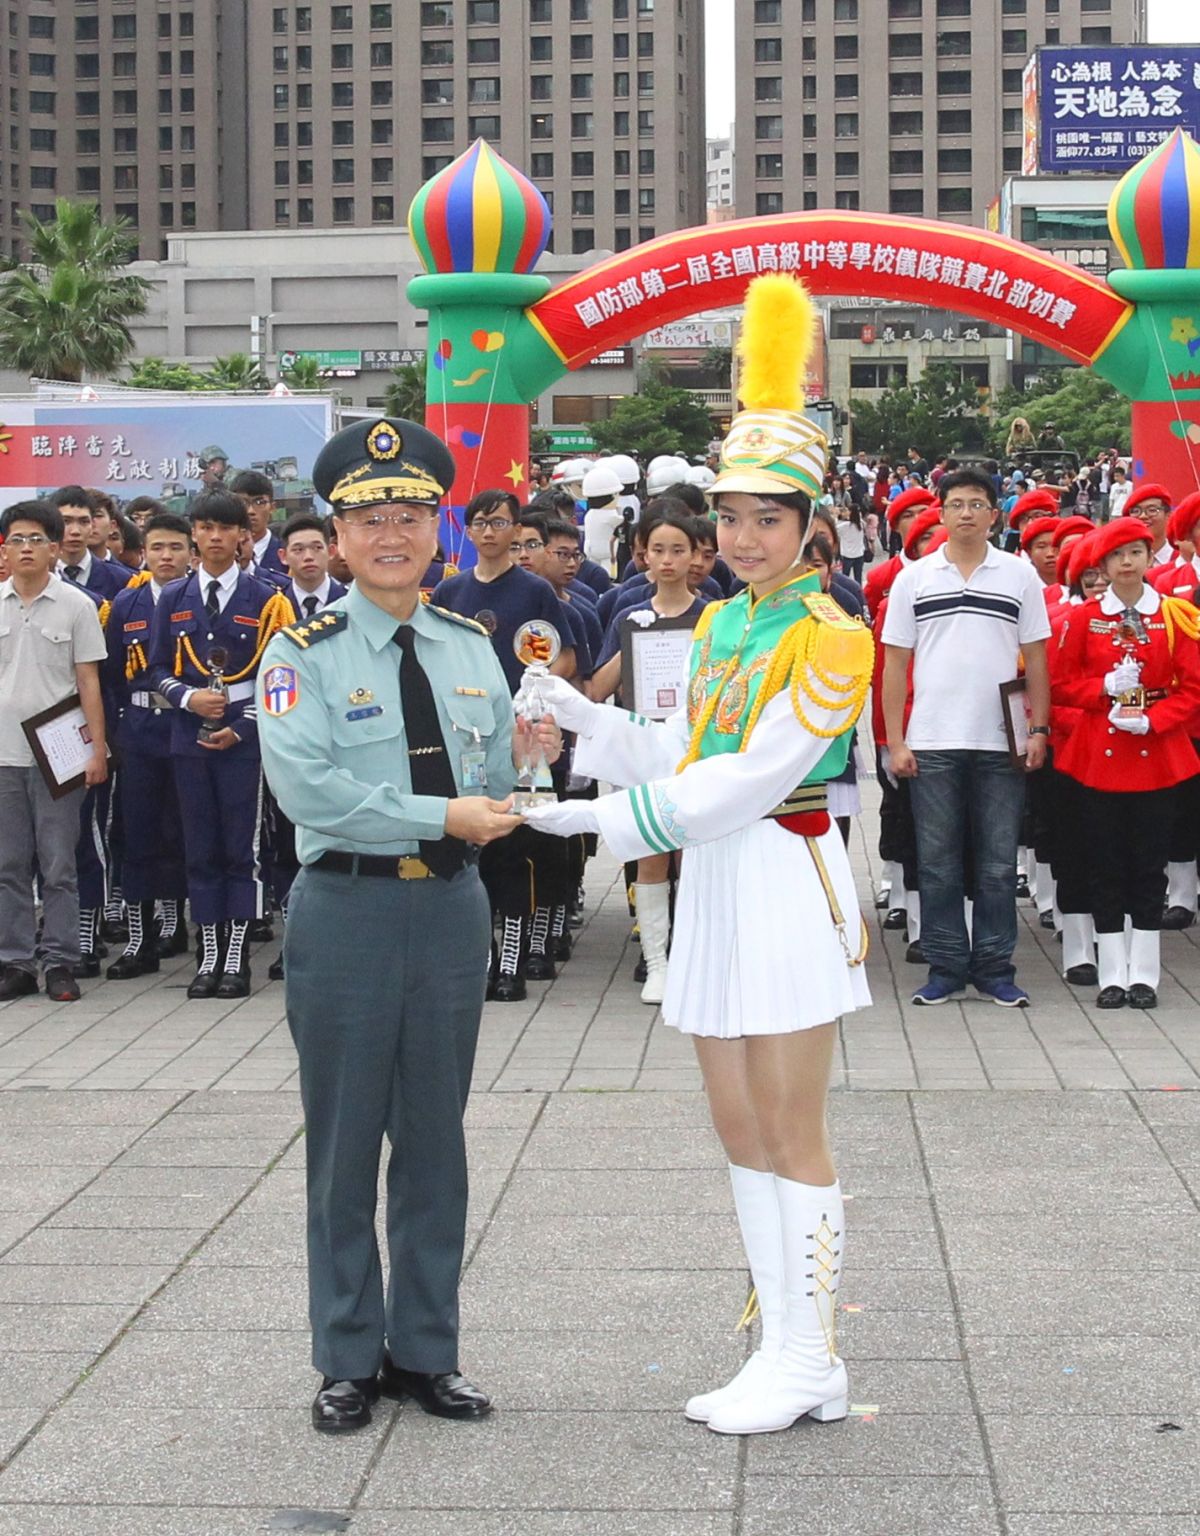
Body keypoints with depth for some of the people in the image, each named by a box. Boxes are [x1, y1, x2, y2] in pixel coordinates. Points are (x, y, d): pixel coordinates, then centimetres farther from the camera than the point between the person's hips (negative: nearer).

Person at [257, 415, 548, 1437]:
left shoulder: (471, 650, 10)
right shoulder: (305, 656, -6)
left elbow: (497, 782, 12)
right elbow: (307, 787, -19)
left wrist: (531, 759, -9)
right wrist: (444, 817, -20)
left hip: (452, 904, 4)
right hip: (347, 906, -4)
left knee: (436, 1135, 12)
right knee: (345, 1141, 5)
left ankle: (427, 1351, 24)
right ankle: (351, 1359, 18)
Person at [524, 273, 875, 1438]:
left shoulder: (829, 640, -12)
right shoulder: (717, 624, 12)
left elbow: (753, 777, -19)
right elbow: (685, 759, 12)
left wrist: (610, 818, -20)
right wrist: (579, 714, 1)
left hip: (785, 884, -8)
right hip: (712, 885, 8)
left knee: (790, 1136, -1)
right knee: (739, 1132, 11)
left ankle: (807, 1364, 10)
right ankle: (785, 1349, 21)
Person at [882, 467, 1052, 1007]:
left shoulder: (1020, 575, 5)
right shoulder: (913, 579, 5)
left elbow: (1036, 658, 7)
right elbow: (895, 663, 5)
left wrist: (1039, 729, -2)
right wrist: (895, 741, -2)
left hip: (1002, 743, 0)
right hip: (932, 743, 0)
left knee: (998, 862, 4)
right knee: (937, 862, 4)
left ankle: (995, 967, 14)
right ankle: (945, 966, 13)